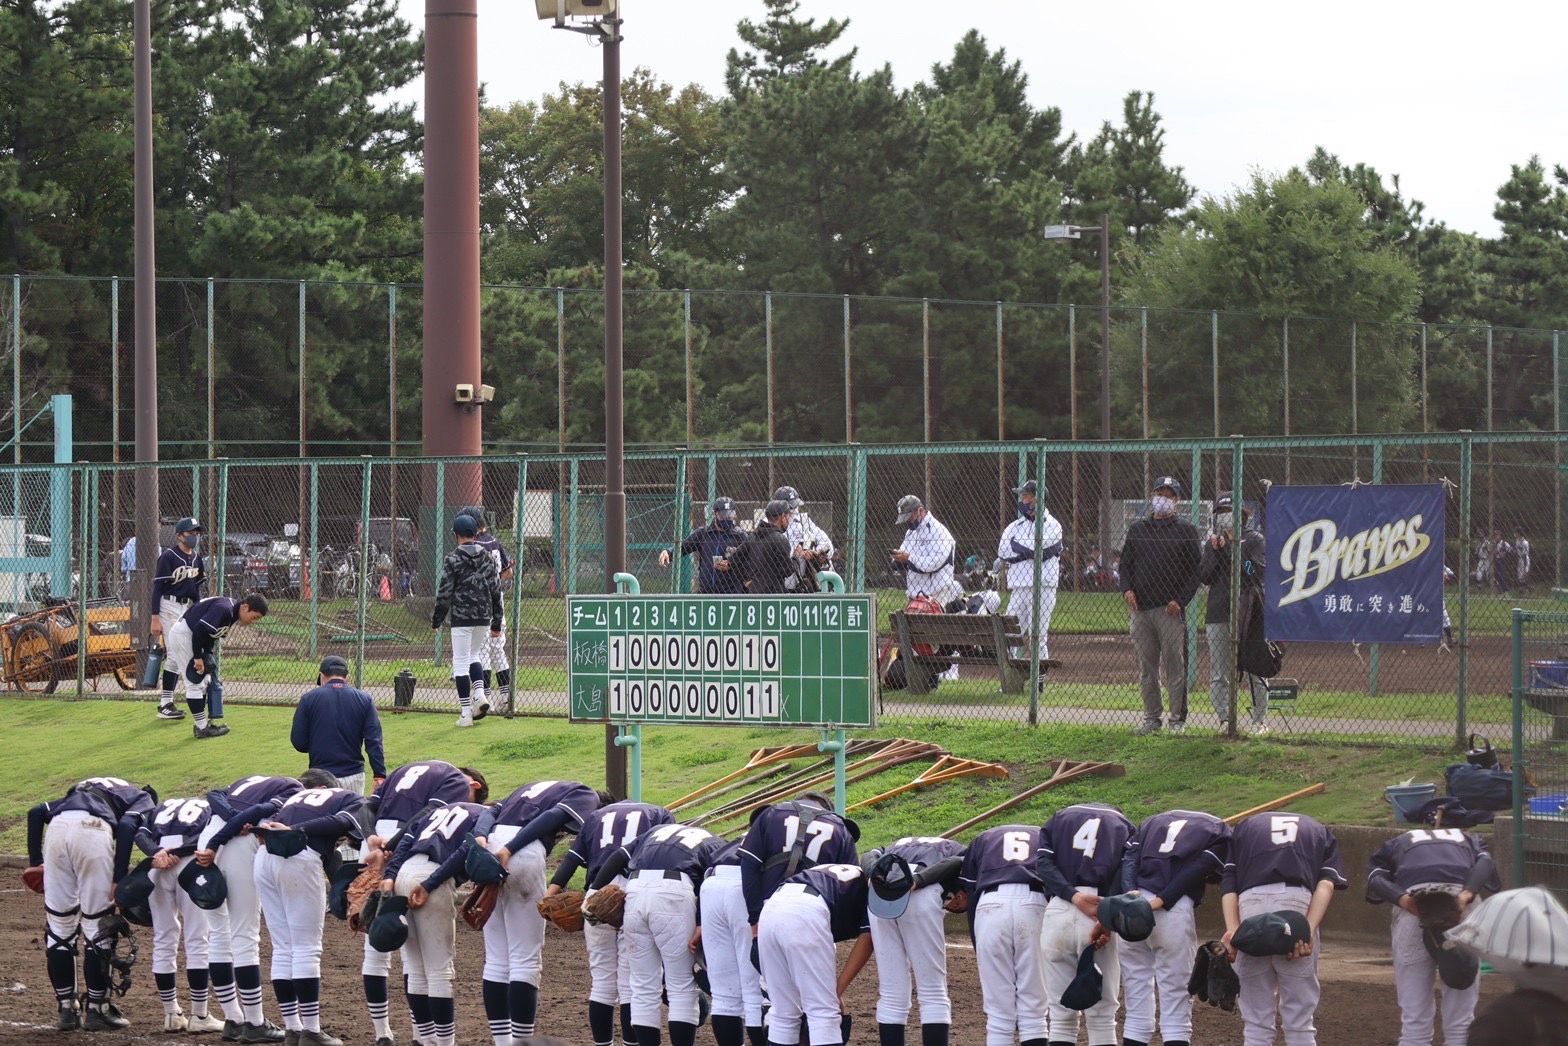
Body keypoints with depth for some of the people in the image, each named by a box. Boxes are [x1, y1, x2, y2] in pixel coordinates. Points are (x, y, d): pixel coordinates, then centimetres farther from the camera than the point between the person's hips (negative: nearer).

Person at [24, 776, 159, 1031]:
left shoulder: (89, 790, 40)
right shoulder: (143, 800, 25)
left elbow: (36, 812, 27)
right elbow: (126, 826, 0)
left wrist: (35, 861, 23)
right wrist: (120, 879, -4)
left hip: (56, 828, 5)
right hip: (92, 829, -5)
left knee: (59, 922, 14)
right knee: (98, 924, 7)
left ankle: (67, 1010, 18)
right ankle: (96, 1009, 12)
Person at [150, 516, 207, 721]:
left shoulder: (197, 559, 10)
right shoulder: (168, 557, -12)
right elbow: (157, 588, -14)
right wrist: (155, 619, -18)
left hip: (186, 608, 8)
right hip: (169, 607, -8)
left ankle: (166, 701, 15)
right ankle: (165, 704, -9)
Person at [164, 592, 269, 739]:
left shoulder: (232, 613, 5)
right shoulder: (224, 609, -26)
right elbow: (199, 629, -29)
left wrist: (207, 655, 1)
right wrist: (198, 657, -22)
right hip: (182, 634, -10)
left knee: (203, 681, 13)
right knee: (195, 683, -8)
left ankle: (201, 724, 19)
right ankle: (202, 727, -4)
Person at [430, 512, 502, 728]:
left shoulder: (453, 558, -8)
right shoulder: (487, 558, 6)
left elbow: (445, 593, -8)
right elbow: (496, 591, 8)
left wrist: (436, 620, 2)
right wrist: (496, 624, 15)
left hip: (462, 618, -5)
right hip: (484, 617, 5)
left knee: (461, 661, 1)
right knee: (475, 655, 24)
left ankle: (466, 712, 0)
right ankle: (479, 694, 1)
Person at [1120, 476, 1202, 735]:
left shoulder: (1186, 531, 5)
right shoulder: (1137, 529, 16)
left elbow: (1195, 570, 1)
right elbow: (1126, 563, 19)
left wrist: (1180, 600, -10)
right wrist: (1127, 589, 1)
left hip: (1170, 609, -4)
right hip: (1139, 607, 4)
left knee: (1174, 666, -4)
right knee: (1146, 667, 6)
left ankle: (1178, 718, 0)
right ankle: (1151, 717, 12)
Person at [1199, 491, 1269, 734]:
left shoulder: (1253, 539, 3)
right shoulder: (1212, 541, 15)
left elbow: (1258, 573, -11)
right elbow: (1204, 577, 6)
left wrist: (1228, 551, -12)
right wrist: (1215, 552, -7)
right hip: (1217, 615, 4)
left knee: (1254, 672, -3)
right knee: (1218, 674, 1)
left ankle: (1259, 721, 4)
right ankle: (1224, 720, 4)